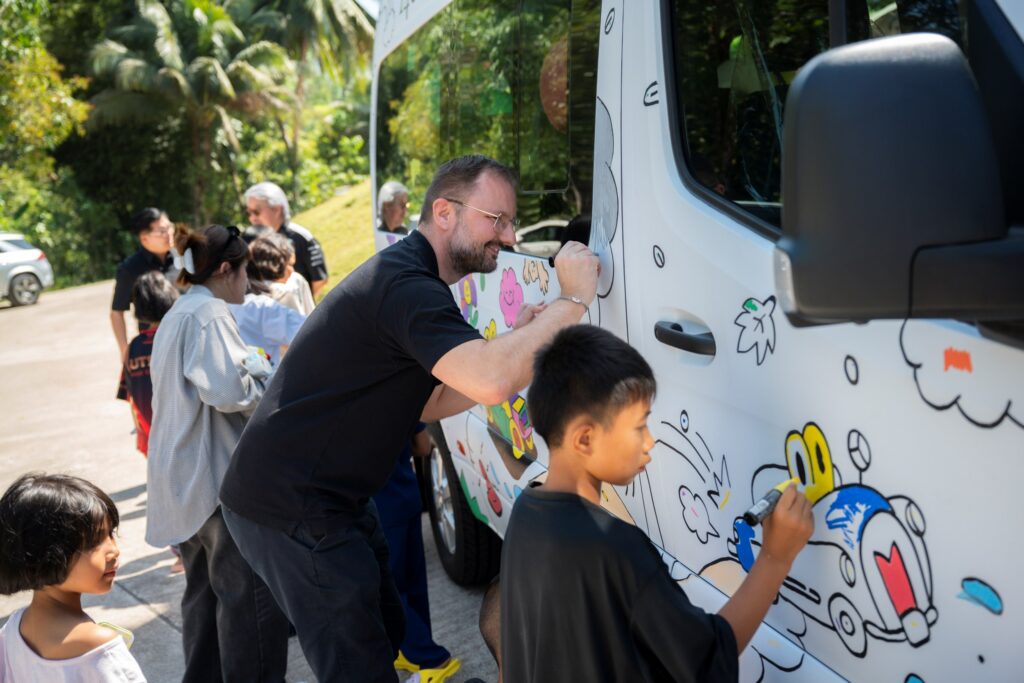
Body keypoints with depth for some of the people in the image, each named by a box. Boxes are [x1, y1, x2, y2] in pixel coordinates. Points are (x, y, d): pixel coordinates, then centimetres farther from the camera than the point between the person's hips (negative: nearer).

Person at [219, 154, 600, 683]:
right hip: (291, 506, -10)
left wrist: (515, 348, 1)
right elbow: (491, 382, -37)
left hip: (331, 496, 10)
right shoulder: (406, 285, -22)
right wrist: (574, 299, -25)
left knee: (384, 631, 19)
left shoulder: (409, 278, 13)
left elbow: (423, 404, 13)